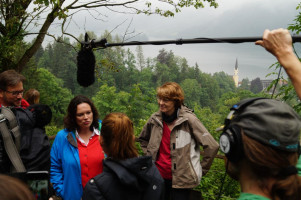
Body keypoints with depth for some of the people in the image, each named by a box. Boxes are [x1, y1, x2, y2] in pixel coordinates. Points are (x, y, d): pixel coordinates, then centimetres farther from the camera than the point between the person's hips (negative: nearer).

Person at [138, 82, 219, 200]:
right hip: (159, 177, 5)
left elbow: (212, 146, -15)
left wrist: (201, 170, -8)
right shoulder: (154, 119, 1)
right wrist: (150, 157, 11)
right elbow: (143, 139, 22)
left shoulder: (188, 119, -13)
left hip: (181, 180, -4)